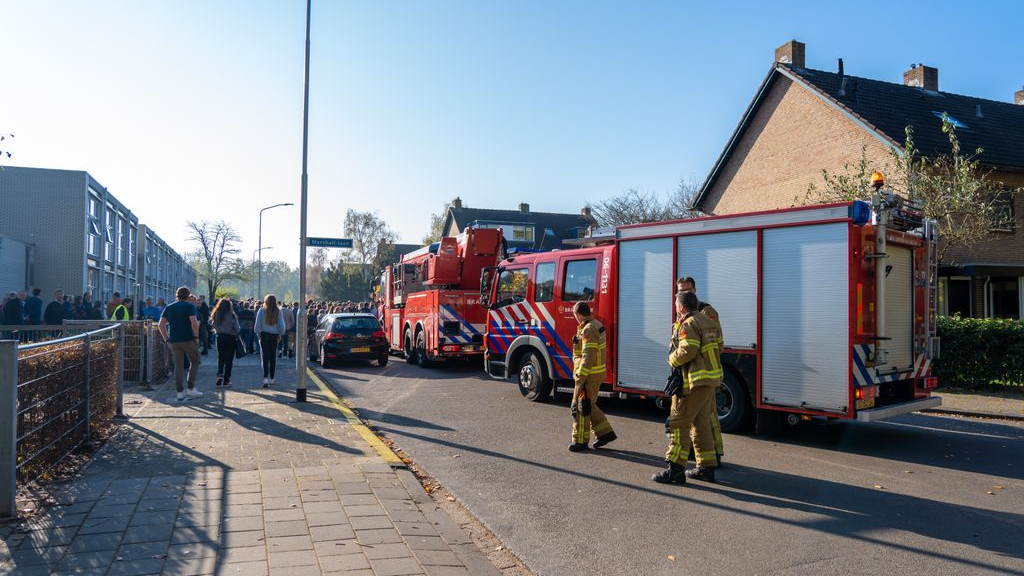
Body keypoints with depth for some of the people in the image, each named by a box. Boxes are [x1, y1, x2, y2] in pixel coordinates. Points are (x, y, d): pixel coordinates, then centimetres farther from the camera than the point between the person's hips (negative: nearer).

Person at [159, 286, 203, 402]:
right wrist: (196, 336, -9)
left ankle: (180, 393, 6)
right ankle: (191, 389, 5)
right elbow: (194, 322, -18)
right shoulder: (189, 306, -4)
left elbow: (161, 325, 7)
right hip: (188, 340, -4)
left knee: (178, 366, 7)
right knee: (194, 362, 11)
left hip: (174, 341, 4)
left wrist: (167, 339, 9)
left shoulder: (169, 308, 12)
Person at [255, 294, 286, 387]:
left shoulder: (261, 311, -5)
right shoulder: (278, 311, -3)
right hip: (274, 335, 2)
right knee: (273, 357, 13)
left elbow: (258, 324, -4)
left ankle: (266, 378, -18)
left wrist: (259, 333, 11)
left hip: (264, 335, -2)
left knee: (265, 357, -2)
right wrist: (280, 334, 14)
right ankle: (271, 378, 21)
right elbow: (281, 325, -1)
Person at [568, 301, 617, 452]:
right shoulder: (595, 325, 12)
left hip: (589, 375, -10)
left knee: (580, 407, 0)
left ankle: (581, 441, 8)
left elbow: (588, 357, -25)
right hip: (596, 373, 10)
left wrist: (580, 378, -23)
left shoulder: (589, 330, -20)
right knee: (588, 406, 19)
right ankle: (606, 432, 23)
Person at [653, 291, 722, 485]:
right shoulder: (706, 321, 17)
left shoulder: (689, 324, -13)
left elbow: (688, 350, -25)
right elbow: (716, 344, 21)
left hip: (695, 382, -10)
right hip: (711, 380, 10)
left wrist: (673, 360, -8)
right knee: (701, 423, 16)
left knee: (677, 423, -5)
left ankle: (675, 470, -5)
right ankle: (706, 467, 21)